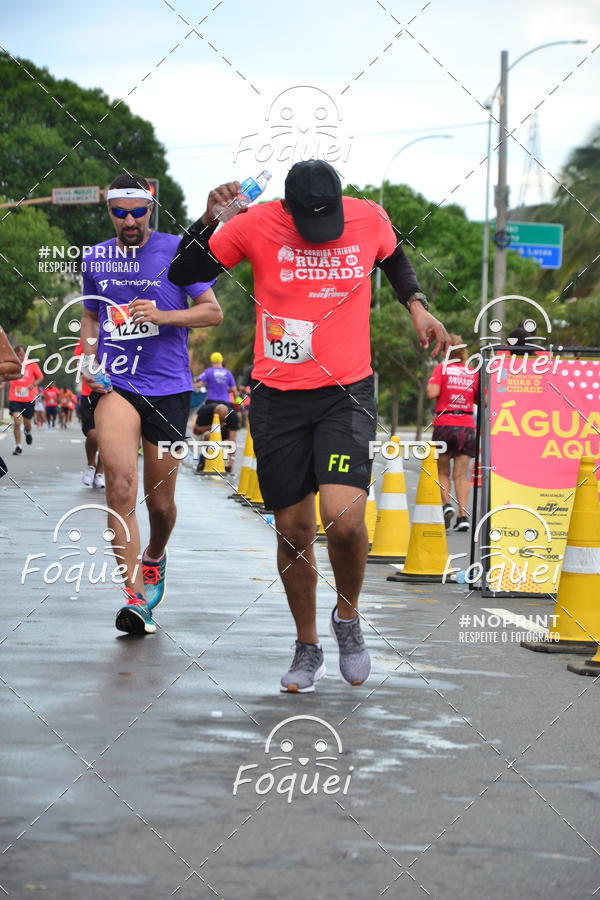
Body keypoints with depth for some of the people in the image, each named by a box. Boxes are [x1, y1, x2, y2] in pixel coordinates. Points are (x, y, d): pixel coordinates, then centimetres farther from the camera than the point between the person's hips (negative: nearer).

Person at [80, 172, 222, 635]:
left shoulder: (178, 251, 0)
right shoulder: (96, 259, 10)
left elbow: (213, 311, 0)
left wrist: (161, 316, -15)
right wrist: (88, 359, 6)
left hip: (167, 385, -1)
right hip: (114, 384, 1)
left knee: (160, 501, 9)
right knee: (120, 486, -21)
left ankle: (154, 558, 42)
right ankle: (136, 597, -22)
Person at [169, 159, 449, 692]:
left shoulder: (371, 219, -2)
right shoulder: (256, 225, -7)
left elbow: (394, 260, 21)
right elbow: (182, 274, -2)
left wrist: (416, 305, 6)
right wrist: (208, 221, -16)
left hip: (347, 392, 0)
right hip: (277, 397, 0)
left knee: (344, 517, -19)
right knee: (293, 530, 5)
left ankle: (348, 615, 11)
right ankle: (307, 647, 25)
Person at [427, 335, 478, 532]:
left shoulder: (442, 368, -1)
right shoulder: (473, 373, 8)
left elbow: (432, 393, -14)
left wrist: (430, 384, 7)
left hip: (444, 424, -2)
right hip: (467, 426, 2)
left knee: (443, 471, 11)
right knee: (461, 474, 3)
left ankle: (447, 505, -9)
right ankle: (463, 516, -5)